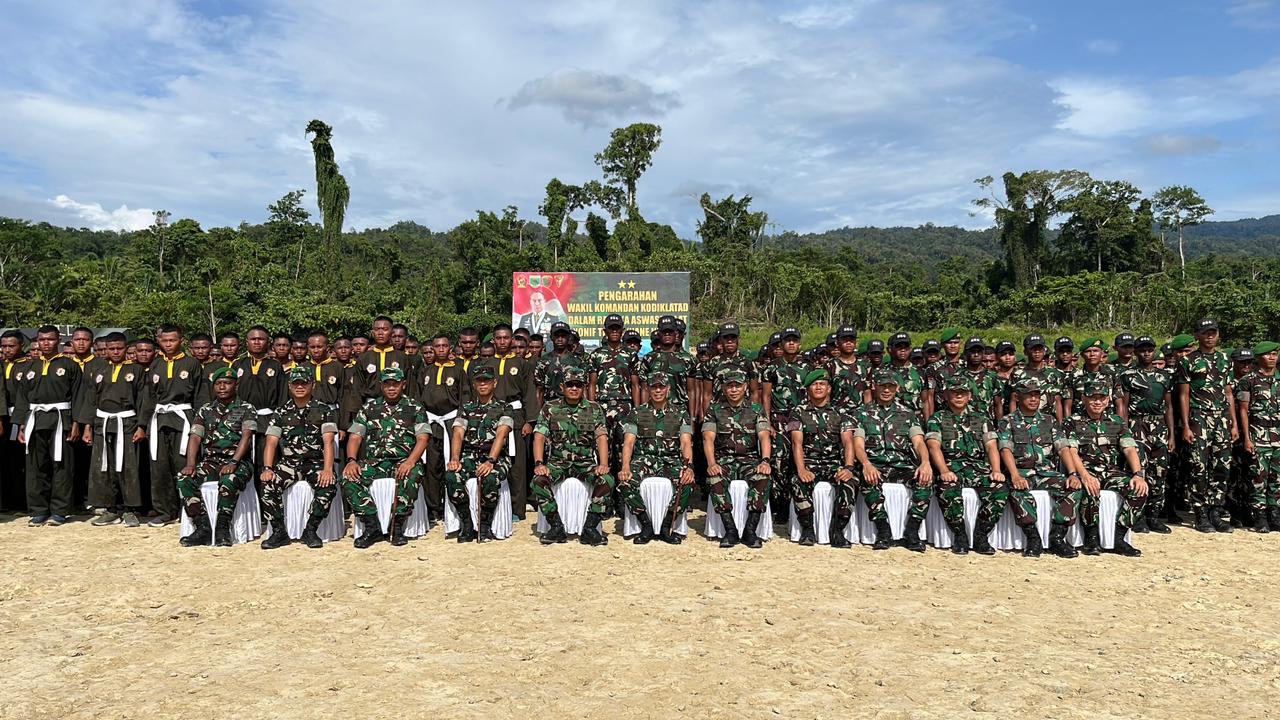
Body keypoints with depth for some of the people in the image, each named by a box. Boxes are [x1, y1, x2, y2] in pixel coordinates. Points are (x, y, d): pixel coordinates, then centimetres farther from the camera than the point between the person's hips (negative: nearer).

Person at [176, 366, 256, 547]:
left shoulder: (246, 409, 4)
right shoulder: (205, 410, 16)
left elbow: (246, 437, -9)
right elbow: (195, 437, 6)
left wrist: (233, 462, -23)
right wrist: (190, 463, -11)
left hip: (237, 462, -4)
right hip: (210, 461, 4)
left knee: (229, 480, -37)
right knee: (183, 478, -23)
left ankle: (222, 528, -24)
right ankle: (202, 528, -20)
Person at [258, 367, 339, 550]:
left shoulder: (325, 410, 3)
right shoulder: (280, 413, 10)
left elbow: (328, 442, -8)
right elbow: (271, 443, 2)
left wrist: (327, 469, -24)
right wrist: (267, 468, -16)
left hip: (315, 462, -2)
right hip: (288, 462, 2)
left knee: (329, 485, -32)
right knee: (268, 484, -26)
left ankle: (310, 530, -13)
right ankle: (279, 531, -9)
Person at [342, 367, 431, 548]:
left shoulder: (415, 408, 8)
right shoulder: (369, 407, 16)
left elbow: (422, 438, -3)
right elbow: (355, 436, 11)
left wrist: (410, 462, -21)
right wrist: (351, 461, -9)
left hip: (404, 461, -3)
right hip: (374, 462, 3)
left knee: (411, 476, -37)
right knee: (348, 478, -24)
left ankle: (397, 527, -21)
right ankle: (372, 527, -18)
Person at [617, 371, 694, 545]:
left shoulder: (681, 415, 10)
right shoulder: (636, 414, 10)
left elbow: (686, 443, -3)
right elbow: (629, 442, -2)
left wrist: (689, 466, -23)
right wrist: (625, 466, -22)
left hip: (671, 460, 0)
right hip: (644, 458, 0)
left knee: (688, 482, -32)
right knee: (625, 481, -32)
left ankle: (666, 525, -12)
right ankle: (646, 525, -12)